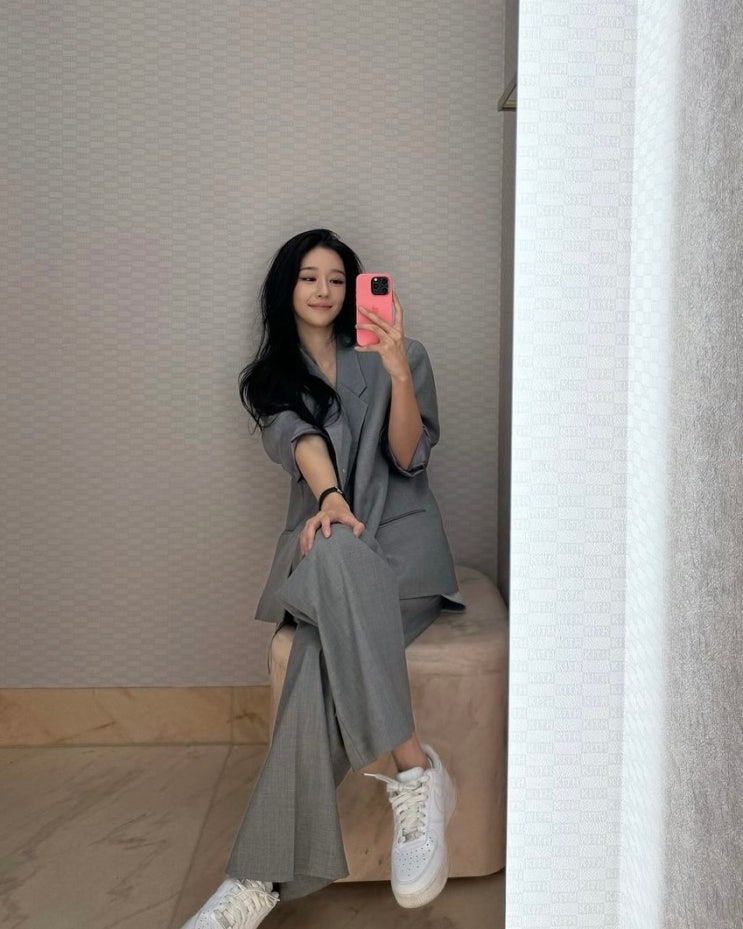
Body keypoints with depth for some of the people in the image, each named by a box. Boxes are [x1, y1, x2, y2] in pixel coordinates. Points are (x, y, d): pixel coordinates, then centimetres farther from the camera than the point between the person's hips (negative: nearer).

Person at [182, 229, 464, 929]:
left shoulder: (393, 359, 11)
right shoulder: (272, 377, 17)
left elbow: (407, 458, -2)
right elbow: (299, 439, -6)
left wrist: (400, 374, -18)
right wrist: (329, 498, -27)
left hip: (402, 538, -1)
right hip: (324, 542, 1)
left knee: (325, 658, -32)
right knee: (336, 552, -38)